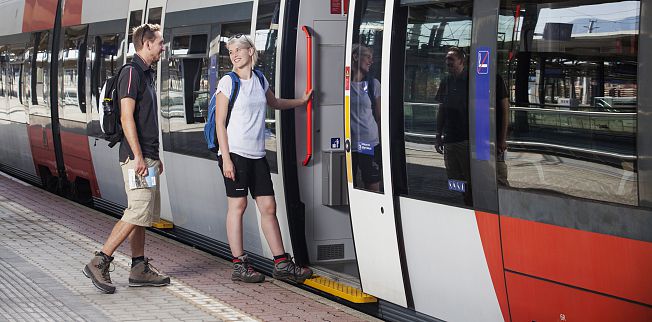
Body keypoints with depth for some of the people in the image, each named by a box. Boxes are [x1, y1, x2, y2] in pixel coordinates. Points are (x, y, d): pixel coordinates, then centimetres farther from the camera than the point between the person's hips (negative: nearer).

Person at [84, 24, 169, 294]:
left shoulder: (146, 74, 19)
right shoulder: (132, 72, -11)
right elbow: (127, 117, -19)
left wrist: (154, 157, 23)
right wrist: (139, 157, -23)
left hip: (146, 156, 10)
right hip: (136, 156, -10)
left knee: (143, 213, 11)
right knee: (139, 212, -13)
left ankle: (139, 269, 16)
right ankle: (99, 262, -9)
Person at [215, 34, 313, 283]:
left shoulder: (260, 80, 13)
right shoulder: (228, 82, -4)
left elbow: (274, 103, 35)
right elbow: (220, 122, -7)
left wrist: (302, 101, 36)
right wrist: (226, 158, -14)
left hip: (257, 154, 5)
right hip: (235, 152, -5)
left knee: (268, 207, 4)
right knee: (237, 205, -2)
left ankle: (282, 264, 7)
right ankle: (239, 265, 5)